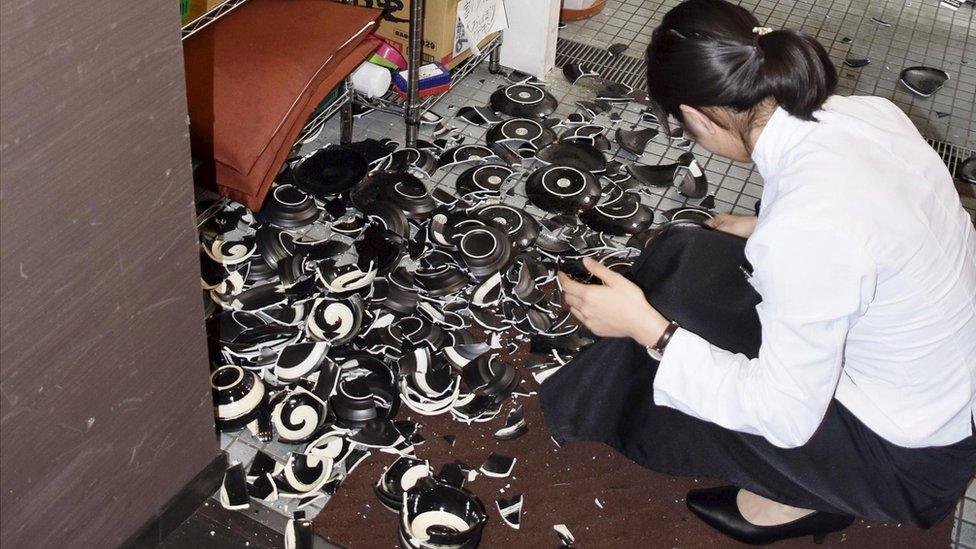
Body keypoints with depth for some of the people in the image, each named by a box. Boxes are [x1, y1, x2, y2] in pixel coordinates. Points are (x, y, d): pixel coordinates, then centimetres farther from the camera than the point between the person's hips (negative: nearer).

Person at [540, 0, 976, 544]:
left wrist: (648, 329, -22)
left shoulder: (802, 228, -36)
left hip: (906, 458, -7)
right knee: (680, 254, 1)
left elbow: (786, 416, -25)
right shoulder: (869, 112, -11)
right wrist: (765, 235, 13)